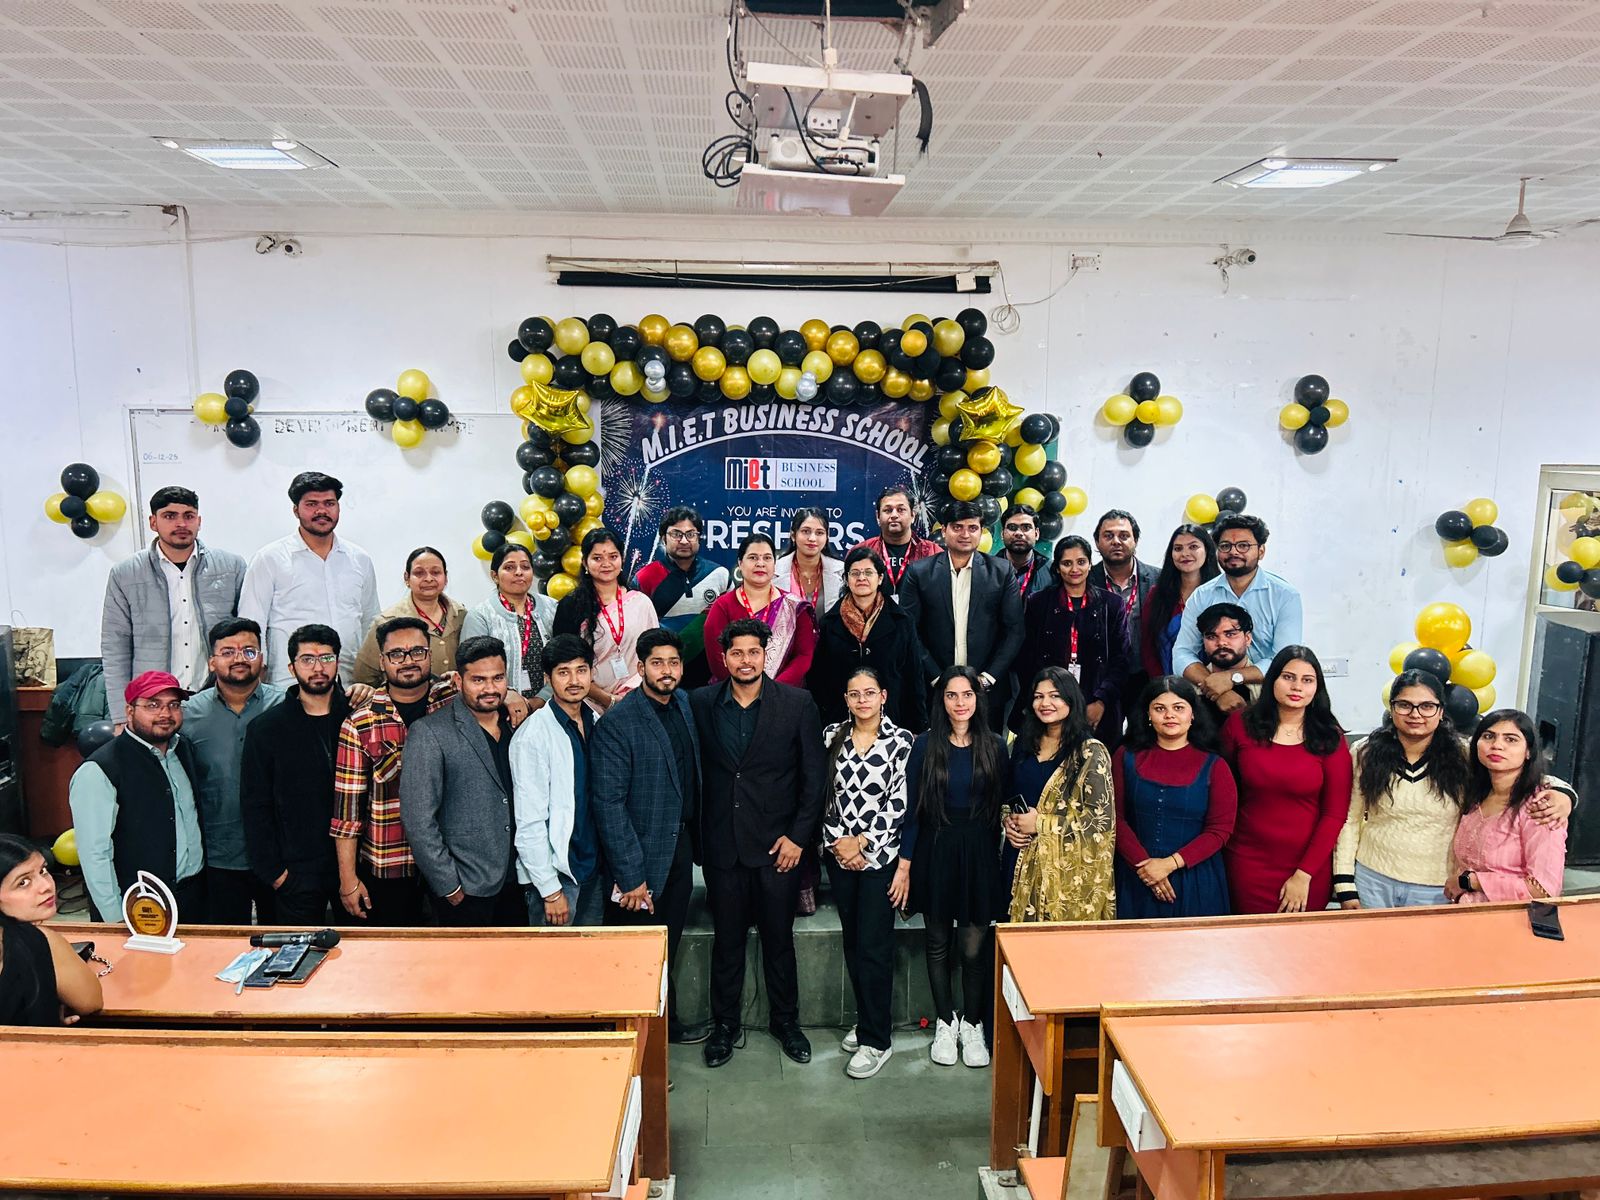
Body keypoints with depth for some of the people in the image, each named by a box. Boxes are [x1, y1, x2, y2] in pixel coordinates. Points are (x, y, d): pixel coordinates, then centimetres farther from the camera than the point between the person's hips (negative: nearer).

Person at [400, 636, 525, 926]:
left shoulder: (516, 723, 4)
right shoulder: (429, 734, -13)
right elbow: (418, 820, -14)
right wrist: (449, 887, -13)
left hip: (516, 881, 5)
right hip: (465, 891, -5)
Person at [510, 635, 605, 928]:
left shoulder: (596, 724, 5)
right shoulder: (533, 736, -16)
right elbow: (529, 823, -16)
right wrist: (550, 890, -16)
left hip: (595, 869, 6)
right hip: (556, 873, -6)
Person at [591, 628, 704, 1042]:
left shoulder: (685, 704, 4)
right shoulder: (616, 723, -18)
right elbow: (607, 803, -19)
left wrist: (697, 839, 6)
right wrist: (630, 875, -19)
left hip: (681, 847, 6)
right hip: (642, 856, -6)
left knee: (667, 948, 20)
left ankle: (668, 1026, 36)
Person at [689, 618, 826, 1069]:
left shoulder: (797, 704, -5)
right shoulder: (700, 703, -1)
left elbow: (815, 777, -2)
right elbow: (693, 771, 3)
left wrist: (798, 836, -6)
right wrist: (698, 836, -3)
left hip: (777, 845, -1)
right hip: (722, 845, 1)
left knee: (779, 939, 12)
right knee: (726, 940, 13)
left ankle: (785, 1020, 32)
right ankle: (724, 1025, 31)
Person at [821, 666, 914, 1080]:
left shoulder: (901, 741, -8)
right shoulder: (832, 736, 4)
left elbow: (899, 805, -11)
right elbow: (822, 793, 4)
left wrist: (861, 841, -11)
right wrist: (837, 841, -6)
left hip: (881, 855, -4)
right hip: (839, 855, 4)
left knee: (874, 948, -2)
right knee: (852, 942, 14)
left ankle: (876, 1041, 9)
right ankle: (865, 1020, 30)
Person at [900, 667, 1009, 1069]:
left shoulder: (994, 747, 1)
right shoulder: (925, 745, -2)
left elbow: (1002, 807, 4)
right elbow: (912, 807, -1)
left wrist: (996, 859, -2)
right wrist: (905, 863, -4)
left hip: (979, 855, 0)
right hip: (935, 854, 0)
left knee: (975, 948, 2)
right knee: (938, 943, 11)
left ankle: (972, 1025, 23)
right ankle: (945, 1024, 27)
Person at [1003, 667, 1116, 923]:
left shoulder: (1091, 752, -7)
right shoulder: (1024, 744, 9)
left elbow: (1101, 818, -13)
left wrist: (1040, 823, -14)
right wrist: (1007, 820, -1)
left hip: (1068, 869, -5)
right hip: (1023, 863, 5)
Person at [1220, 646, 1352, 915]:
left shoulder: (1330, 738, -5)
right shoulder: (1239, 725, -4)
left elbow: (1335, 813, -5)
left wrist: (1304, 875, -8)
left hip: (1311, 866, 0)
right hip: (1248, 863, 0)